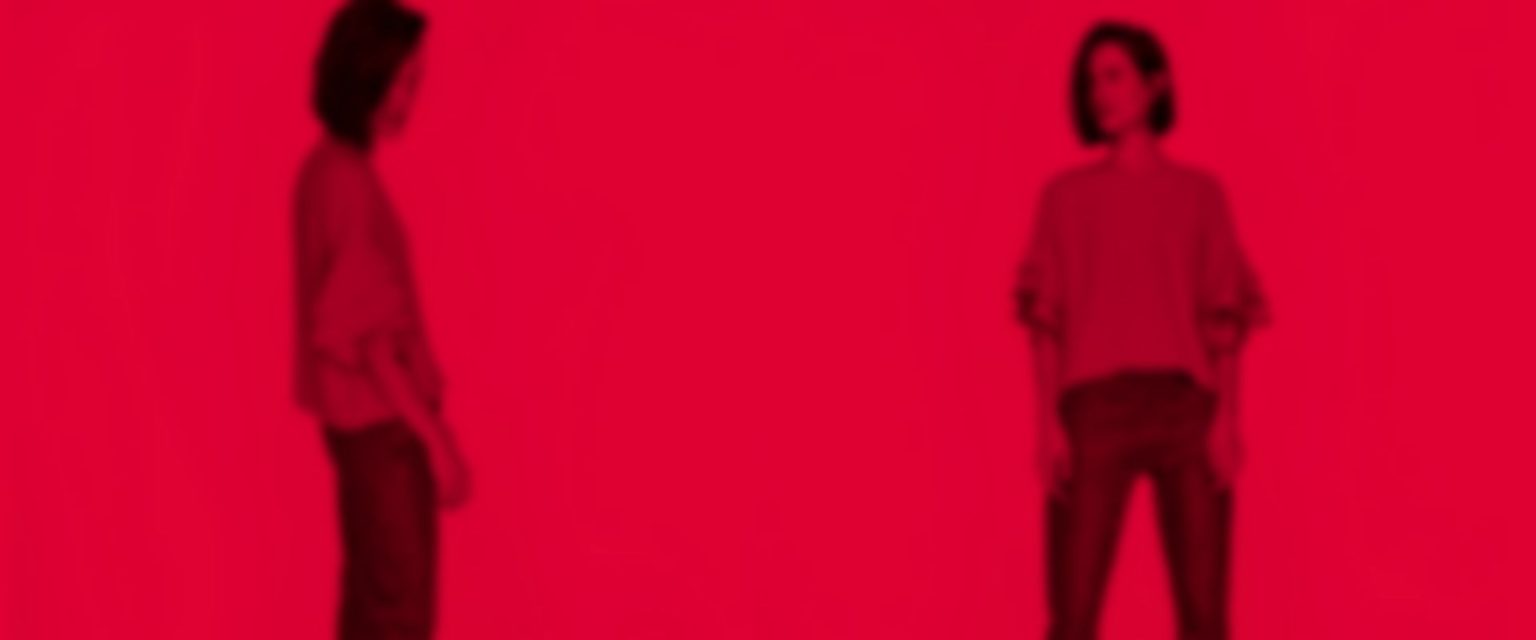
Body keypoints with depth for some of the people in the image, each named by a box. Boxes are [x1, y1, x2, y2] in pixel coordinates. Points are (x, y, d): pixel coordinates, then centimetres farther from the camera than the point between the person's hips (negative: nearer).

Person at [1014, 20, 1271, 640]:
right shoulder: (1065, 195, 13)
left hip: (1186, 408, 1)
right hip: (1096, 408, -1)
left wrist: (1227, 415, -5)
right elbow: (1046, 318, 7)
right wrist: (1049, 420, -5)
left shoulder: (1201, 194, 14)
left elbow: (1225, 318, 8)